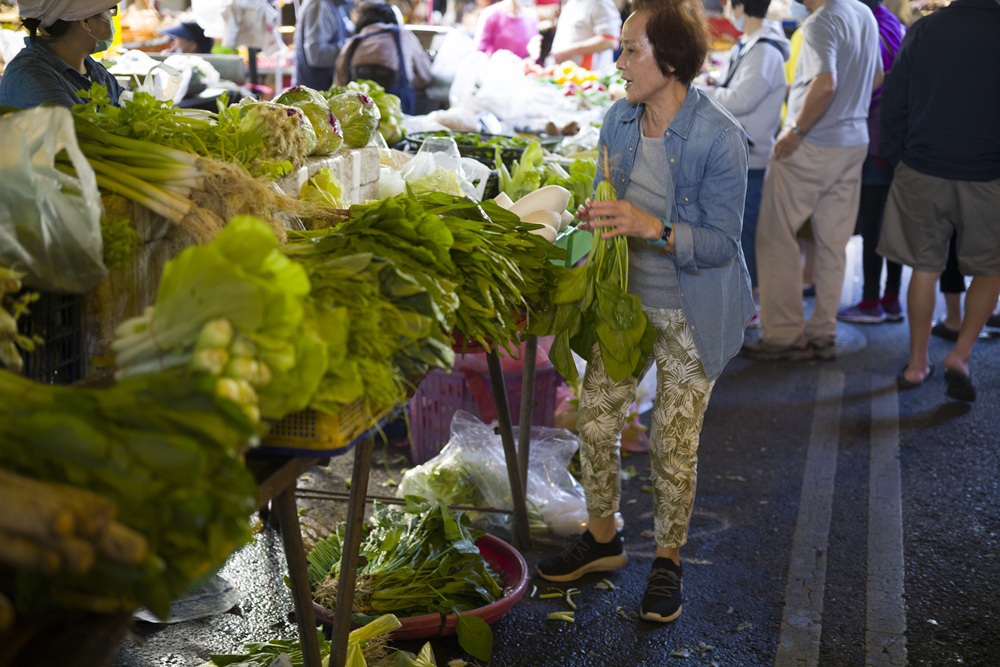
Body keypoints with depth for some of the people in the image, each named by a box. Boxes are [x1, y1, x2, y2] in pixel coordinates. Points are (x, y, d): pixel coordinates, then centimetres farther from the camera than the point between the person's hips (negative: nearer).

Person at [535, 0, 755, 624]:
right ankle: (603, 537, 31)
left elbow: (721, 243, -18)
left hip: (690, 314, -5)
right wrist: (596, 216, -10)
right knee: (595, 420, 9)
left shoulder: (719, 138, -20)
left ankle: (669, 559, 25)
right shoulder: (619, 120, 0)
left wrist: (651, 227, -31)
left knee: (675, 443, 3)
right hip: (625, 298, 6)